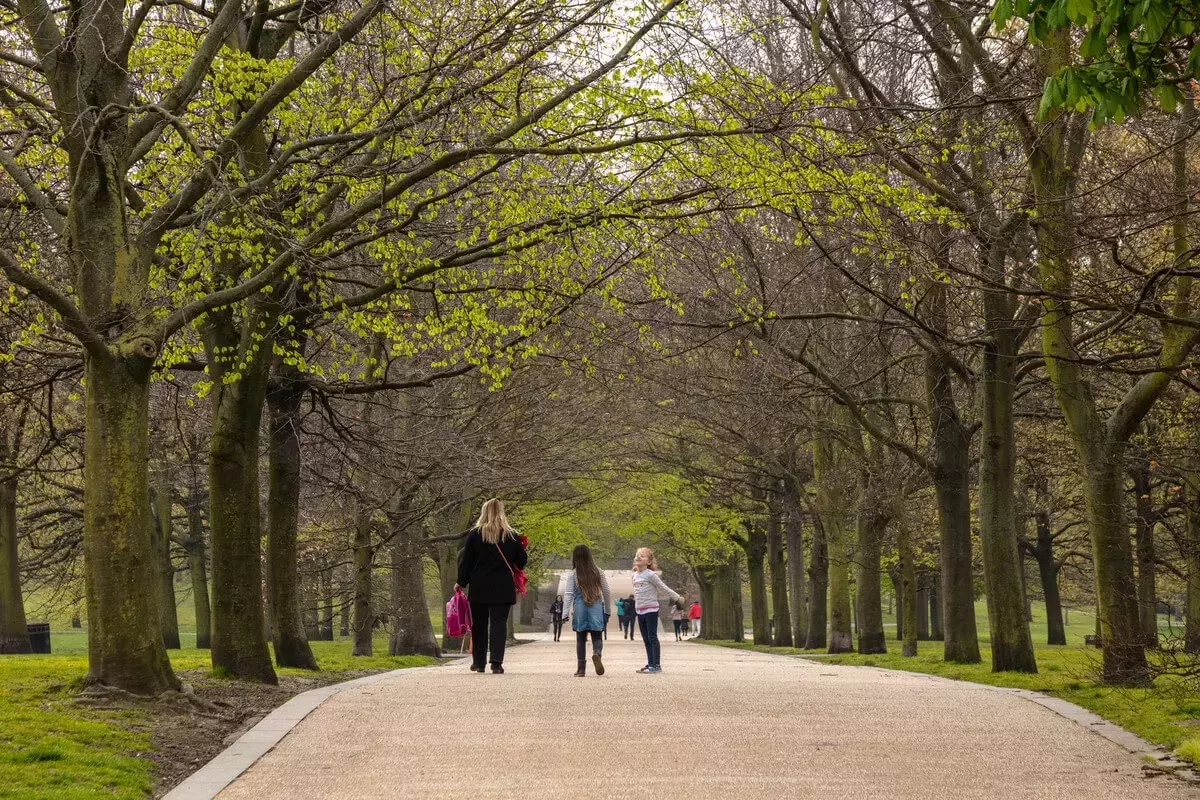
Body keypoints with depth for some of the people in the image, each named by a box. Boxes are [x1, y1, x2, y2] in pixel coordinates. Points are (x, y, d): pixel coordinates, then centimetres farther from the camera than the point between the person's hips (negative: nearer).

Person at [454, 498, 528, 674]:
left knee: (479, 624, 11)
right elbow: (522, 562, 4)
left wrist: (461, 582, 8)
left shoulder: (474, 534, -3)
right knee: (499, 622, -1)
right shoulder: (512, 536, -1)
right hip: (503, 588, 0)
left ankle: (479, 662, 16)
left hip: (479, 587, 0)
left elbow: (465, 560, -1)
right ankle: (497, 662, -13)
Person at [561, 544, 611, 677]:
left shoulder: (573, 574, -2)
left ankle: (581, 668, 7)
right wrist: (607, 610, 20)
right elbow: (606, 592, 10)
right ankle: (597, 653, -29)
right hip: (596, 608, 1)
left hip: (579, 608, -1)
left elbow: (568, 594, -5)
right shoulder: (598, 573, 5)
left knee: (580, 638, 7)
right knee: (596, 636, 4)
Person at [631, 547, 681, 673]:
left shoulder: (650, 575, -11)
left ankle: (657, 665, -7)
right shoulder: (635, 575, 10)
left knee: (652, 637, -8)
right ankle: (650, 664, 14)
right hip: (640, 611, 7)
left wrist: (678, 597, -3)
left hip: (651, 609, -7)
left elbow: (664, 587, -6)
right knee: (646, 639, 9)